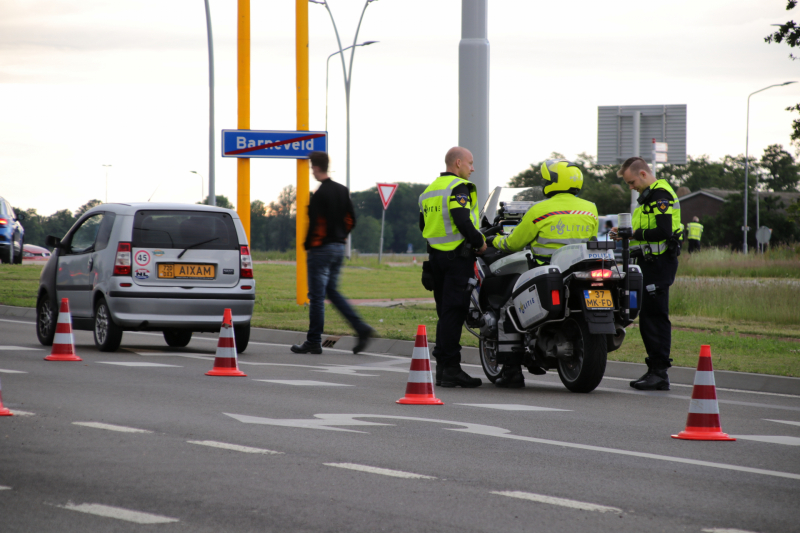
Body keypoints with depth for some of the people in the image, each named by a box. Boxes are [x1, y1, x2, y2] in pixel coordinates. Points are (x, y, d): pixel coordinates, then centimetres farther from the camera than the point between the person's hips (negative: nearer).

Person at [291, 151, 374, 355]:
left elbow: (316, 224, -17)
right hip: (339, 247, 8)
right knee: (332, 291, 16)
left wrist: (308, 245, -4)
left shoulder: (319, 195, -16)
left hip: (321, 248, -8)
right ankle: (361, 328, 3)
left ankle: (314, 342, 3)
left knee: (317, 295, -1)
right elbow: (351, 219, 12)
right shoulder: (342, 191, 10)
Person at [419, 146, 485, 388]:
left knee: (445, 312, 12)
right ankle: (449, 368, -12)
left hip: (436, 255, 9)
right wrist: (480, 242, -10)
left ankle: (443, 367, 12)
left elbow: (423, 225, 22)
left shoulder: (430, 190, 18)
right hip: (458, 257, -9)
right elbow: (462, 221, -22)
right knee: (454, 312, -9)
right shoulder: (458, 187, -12)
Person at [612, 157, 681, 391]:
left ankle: (660, 372, -9)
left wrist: (635, 234, -15)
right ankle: (654, 371, 15)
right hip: (651, 263, 11)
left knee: (656, 316, -10)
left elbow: (664, 232, -23)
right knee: (648, 317, 11)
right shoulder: (650, 195, 21)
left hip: (659, 263, -11)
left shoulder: (661, 196, -13)